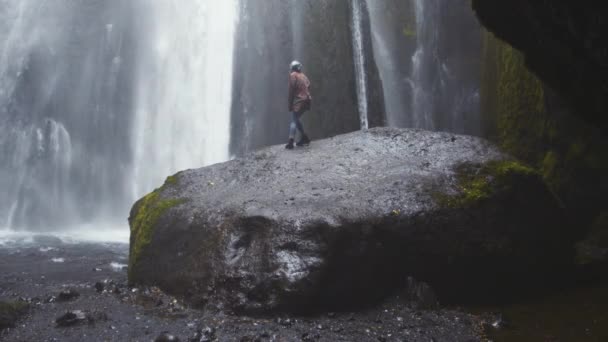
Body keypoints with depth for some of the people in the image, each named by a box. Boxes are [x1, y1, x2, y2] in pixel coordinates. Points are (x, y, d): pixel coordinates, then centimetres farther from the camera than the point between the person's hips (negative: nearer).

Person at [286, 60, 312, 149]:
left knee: (294, 121, -9)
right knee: (296, 119, 20)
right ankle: (304, 138, 20)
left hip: (299, 102, -7)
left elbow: (291, 90, -8)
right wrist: (308, 103, 16)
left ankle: (291, 142, -19)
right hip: (307, 101, 7)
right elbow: (308, 89, 15)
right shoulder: (304, 76, 18)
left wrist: (290, 104, -6)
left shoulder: (293, 75, -2)